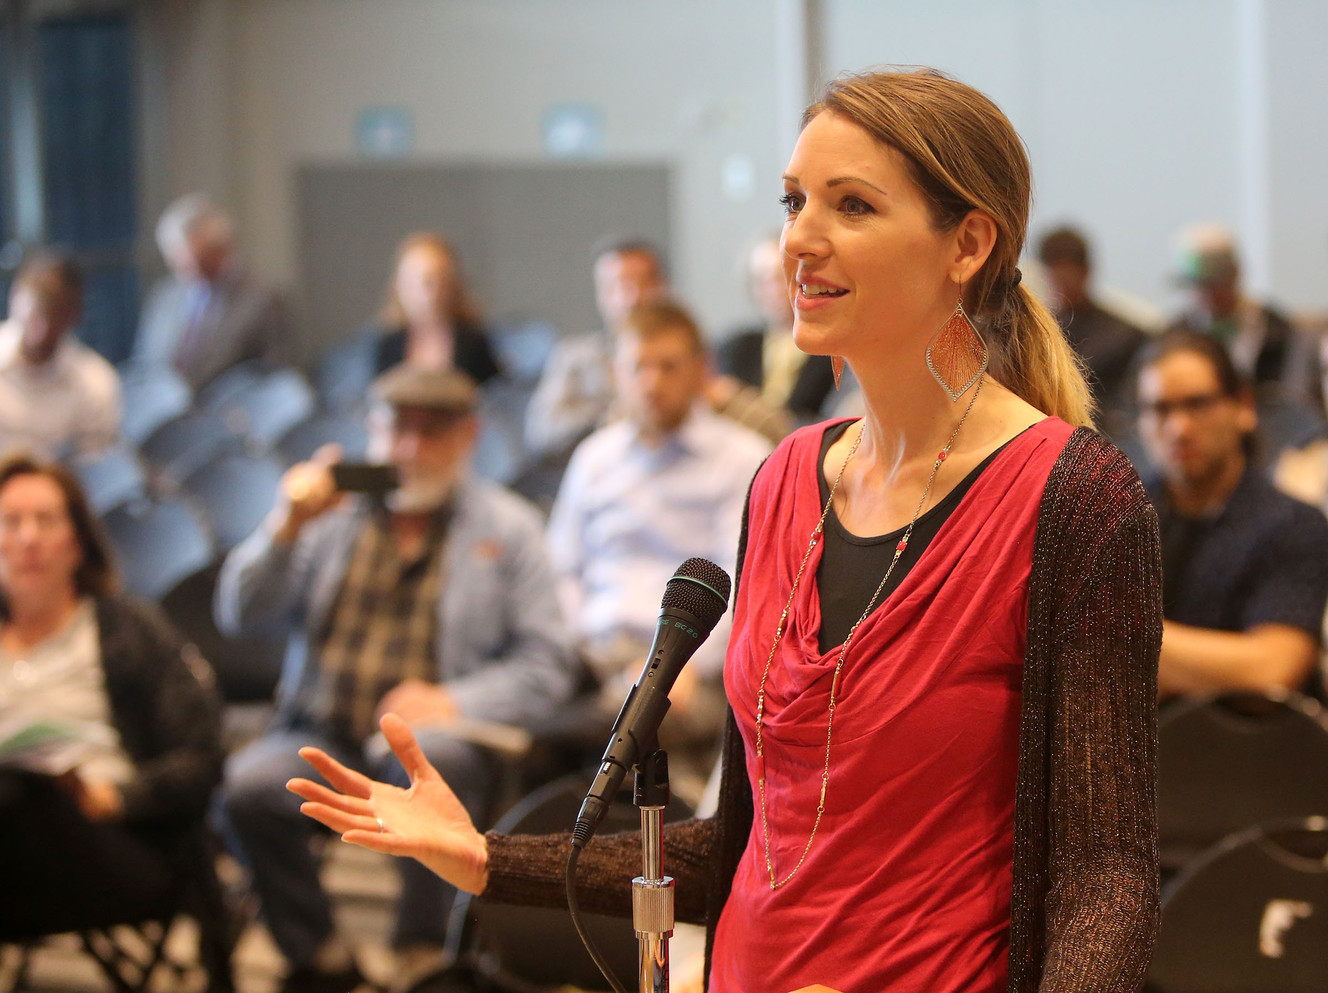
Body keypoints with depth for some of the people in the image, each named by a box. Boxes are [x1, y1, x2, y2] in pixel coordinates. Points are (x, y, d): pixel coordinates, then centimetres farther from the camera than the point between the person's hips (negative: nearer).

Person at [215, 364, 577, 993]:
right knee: (249, 783, -30)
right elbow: (239, 615, 9)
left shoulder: (507, 528, 11)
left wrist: (453, 702, -13)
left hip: (436, 736, -2)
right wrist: (286, 529, -5)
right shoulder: (333, 510, 17)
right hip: (321, 738, 2)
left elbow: (546, 666, 3)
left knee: (428, 752, -38)